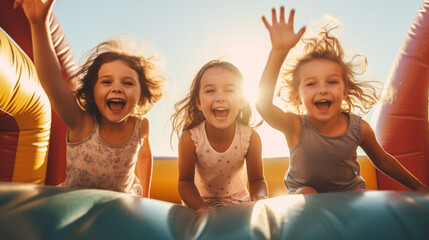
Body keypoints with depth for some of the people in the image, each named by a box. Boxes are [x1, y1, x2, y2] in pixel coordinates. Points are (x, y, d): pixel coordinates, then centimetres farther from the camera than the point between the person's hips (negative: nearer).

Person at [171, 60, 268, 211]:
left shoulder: (251, 138, -21)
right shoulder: (189, 139, -25)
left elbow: (257, 180, -11)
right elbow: (185, 181, -14)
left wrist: (260, 197, -34)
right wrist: (200, 207, -32)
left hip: (238, 199, 3)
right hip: (200, 201, -2)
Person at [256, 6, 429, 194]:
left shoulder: (359, 128, -17)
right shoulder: (295, 127, -27)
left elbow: (382, 160, 3)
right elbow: (263, 106, -48)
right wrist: (279, 51, -58)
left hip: (349, 191, 3)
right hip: (302, 190, -2)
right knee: (306, 194, -33)